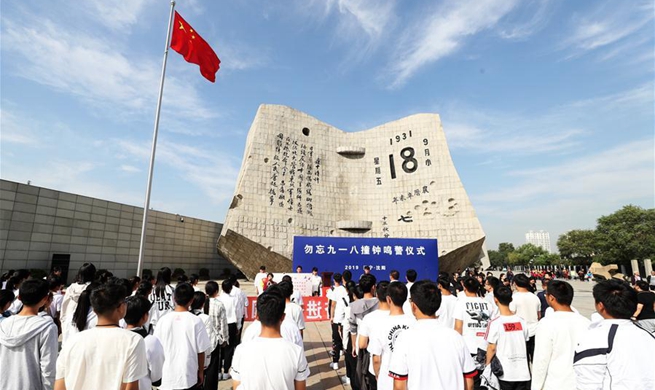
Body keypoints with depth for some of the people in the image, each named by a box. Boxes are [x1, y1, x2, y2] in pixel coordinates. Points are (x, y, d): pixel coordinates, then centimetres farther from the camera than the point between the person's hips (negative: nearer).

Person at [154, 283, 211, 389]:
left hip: (166, 377, 2)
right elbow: (201, 351, -8)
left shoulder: (163, 320, -8)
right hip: (189, 377, -2)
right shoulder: (196, 321, -14)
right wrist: (201, 372, 6)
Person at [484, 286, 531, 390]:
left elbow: (492, 348, -11)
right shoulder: (521, 321, -1)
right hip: (523, 372, 4)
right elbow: (525, 345, 8)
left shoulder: (495, 322, -16)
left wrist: (487, 364, 3)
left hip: (505, 373, -4)